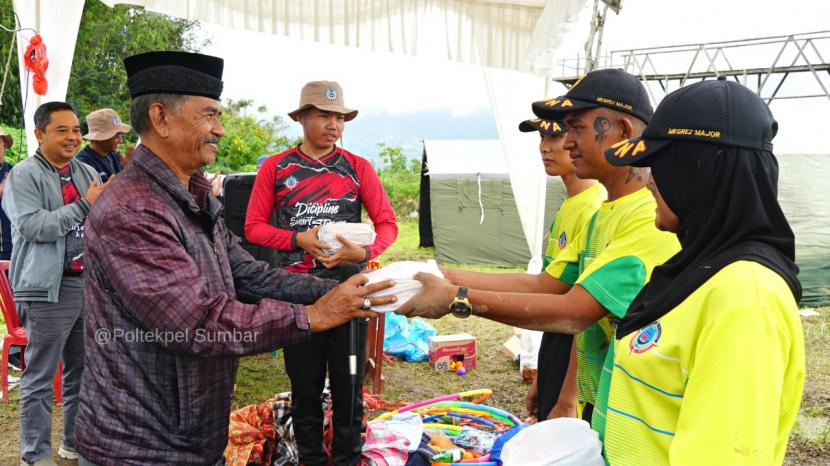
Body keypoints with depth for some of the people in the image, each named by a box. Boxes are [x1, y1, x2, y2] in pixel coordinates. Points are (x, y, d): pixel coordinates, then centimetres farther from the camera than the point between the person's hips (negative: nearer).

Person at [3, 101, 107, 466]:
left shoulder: (88, 173, 13)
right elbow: (32, 226, -18)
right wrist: (84, 205, -17)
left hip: (89, 283, 6)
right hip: (49, 289, -6)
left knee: (83, 371, 15)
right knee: (40, 377, 3)